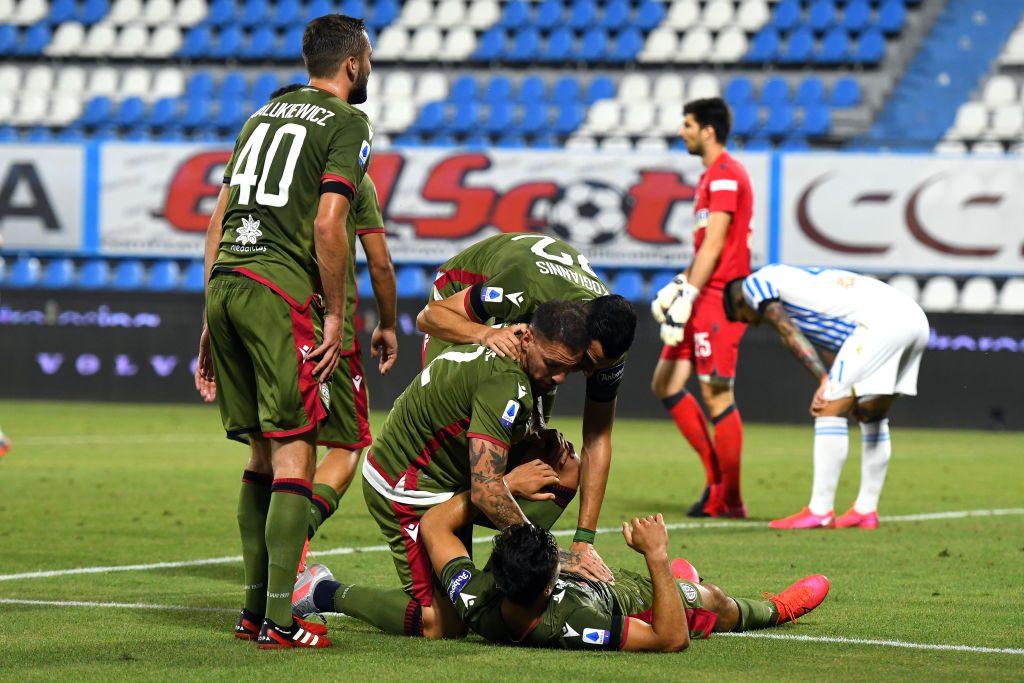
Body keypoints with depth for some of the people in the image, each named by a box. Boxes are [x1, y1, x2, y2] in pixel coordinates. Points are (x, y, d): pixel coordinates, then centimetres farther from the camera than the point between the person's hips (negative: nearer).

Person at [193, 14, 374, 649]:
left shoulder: (265, 114, 22)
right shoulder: (347, 123, 0)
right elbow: (327, 224, -12)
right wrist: (335, 315, -5)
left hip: (224, 283, 7)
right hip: (280, 288, -7)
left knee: (262, 454, 15)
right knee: (293, 454, -5)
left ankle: (255, 608, 17)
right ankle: (279, 619, -9)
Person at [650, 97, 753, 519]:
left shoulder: (725, 176, -13)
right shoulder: (712, 176, 19)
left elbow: (713, 245, -18)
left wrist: (687, 296, -20)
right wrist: (679, 286, 18)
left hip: (719, 298, -10)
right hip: (705, 298, 10)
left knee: (716, 396, -7)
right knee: (666, 385, 9)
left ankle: (729, 499, -1)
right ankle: (716, 474, 13)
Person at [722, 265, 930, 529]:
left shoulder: (754, 283, 10)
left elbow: (790, 335, -4)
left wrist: (824, 381, -8)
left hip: (880, 320, -9)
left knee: (830, 409, -5)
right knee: (872, 415, 21)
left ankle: (820, 512, -5)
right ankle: (866, 511, 26)